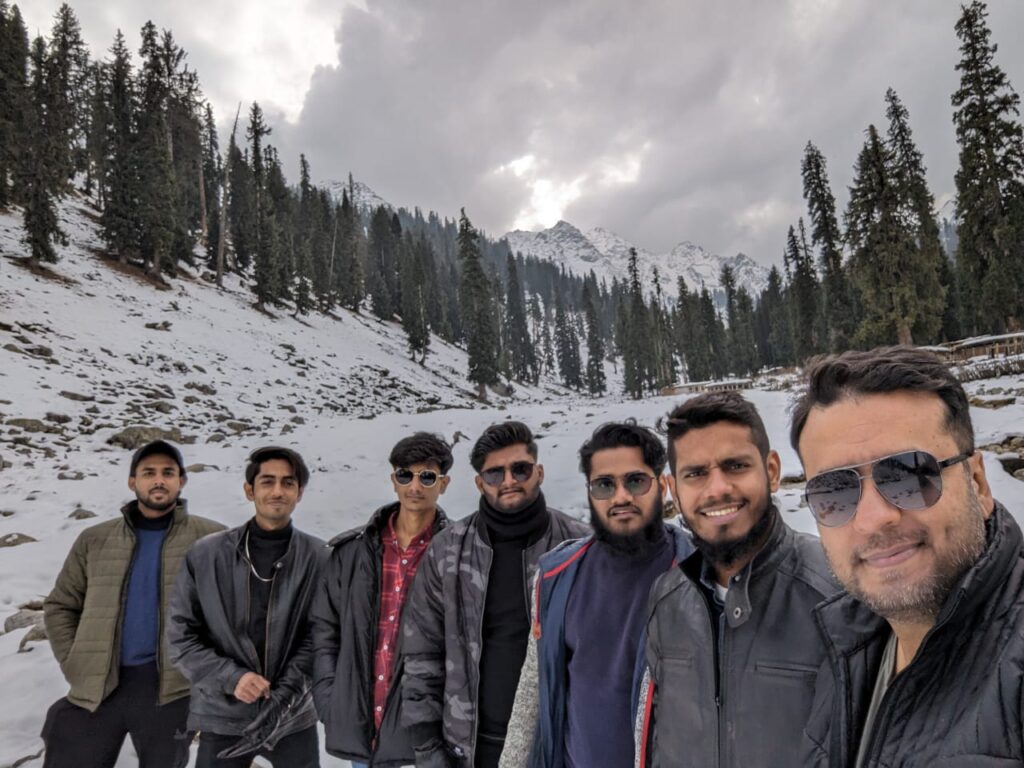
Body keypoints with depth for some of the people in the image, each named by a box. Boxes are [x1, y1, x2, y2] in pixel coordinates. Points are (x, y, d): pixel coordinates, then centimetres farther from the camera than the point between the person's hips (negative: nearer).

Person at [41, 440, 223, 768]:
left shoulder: (211, 539, -3)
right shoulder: (94, 540, 9)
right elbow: (60, 606, 15)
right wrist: (75, 665, 4)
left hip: (171, 688, -2)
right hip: (94, 686, 3)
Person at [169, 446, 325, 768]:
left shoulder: (317, 557, -7)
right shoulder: (205, 555, -5)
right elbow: (182, 637, -2)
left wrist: (287, 689, -16)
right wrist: (231, 677, -13)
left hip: (294, 718, 0)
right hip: (222, 717, 0)